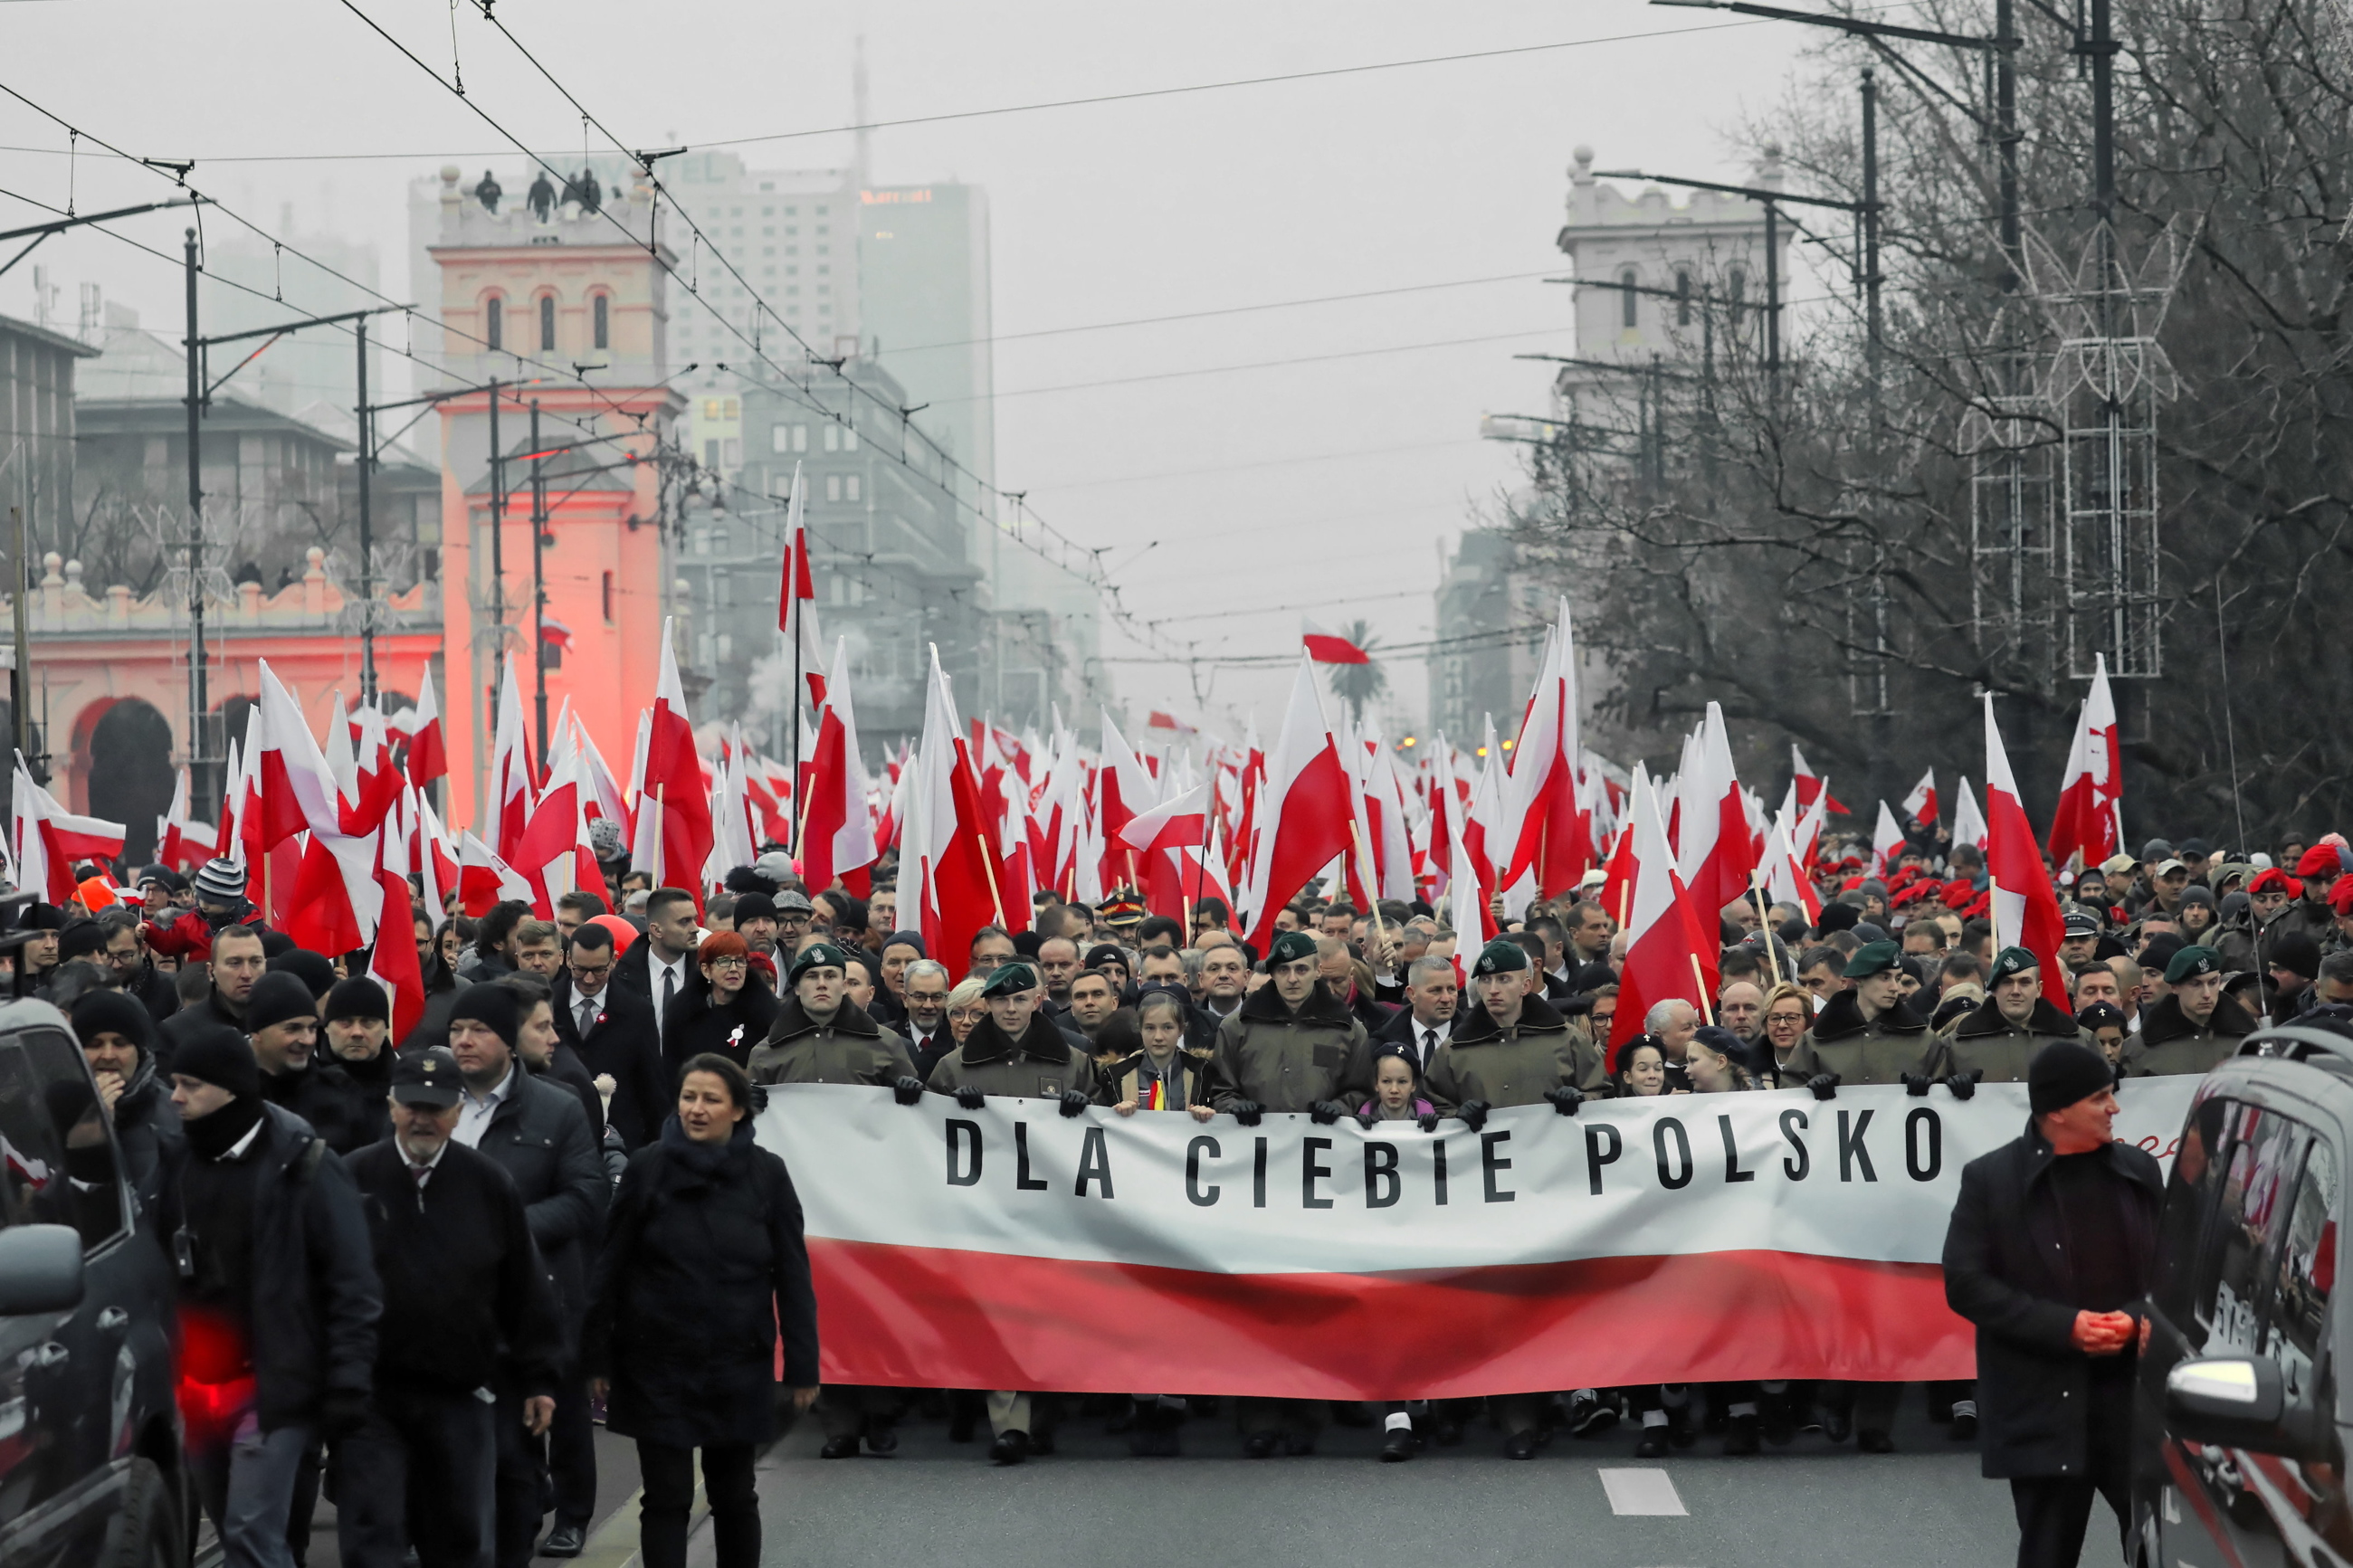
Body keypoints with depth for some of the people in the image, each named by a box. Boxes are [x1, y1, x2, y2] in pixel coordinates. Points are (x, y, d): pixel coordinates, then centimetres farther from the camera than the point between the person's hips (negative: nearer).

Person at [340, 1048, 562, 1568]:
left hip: (460, 1400, 2)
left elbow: (525, 1292, 8)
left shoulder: (489, 1186, 3)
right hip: (371, 1399, -2)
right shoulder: (355, 1180, -2)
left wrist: (538, 1379, 6)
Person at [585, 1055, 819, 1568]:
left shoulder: (766, 1175, -3)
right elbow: (610, 1269, -1)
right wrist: (598, 1357, -2)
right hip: (658, 1364, -1)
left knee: (734, 1496, 11)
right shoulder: (648, 1168, -4)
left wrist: (802, 1367, -3)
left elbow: (793, 1276, 0)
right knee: (666, 1497, -1)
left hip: (738, 1365, 1)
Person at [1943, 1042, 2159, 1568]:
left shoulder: (2138, 1171, 9)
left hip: (2135, 1391, 3)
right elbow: (1965, 1284, -6)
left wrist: (2137, 1320, -9)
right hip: (2044, 1403, -3)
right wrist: (2065, 1326, -13)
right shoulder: (1990, 1179, -2)